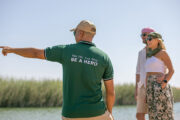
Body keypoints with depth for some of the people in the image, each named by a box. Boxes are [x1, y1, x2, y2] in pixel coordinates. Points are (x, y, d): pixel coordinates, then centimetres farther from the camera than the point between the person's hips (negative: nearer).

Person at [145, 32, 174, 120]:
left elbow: (171, 70, -5)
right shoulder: (151, 55, 20)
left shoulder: (163, 52, -1)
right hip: (150, 87, 7)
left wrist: (165, 82, -19)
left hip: (159, 85, -7)